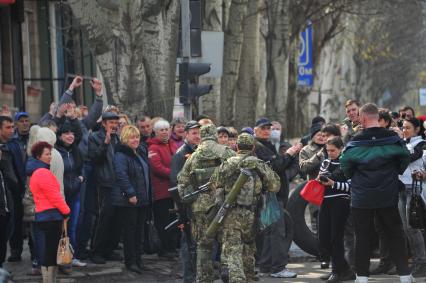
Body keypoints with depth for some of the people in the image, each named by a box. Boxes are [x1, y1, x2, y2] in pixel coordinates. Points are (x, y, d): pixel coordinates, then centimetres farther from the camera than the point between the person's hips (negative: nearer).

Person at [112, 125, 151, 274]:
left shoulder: (139, 154, 16)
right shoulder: (121, 155, -13)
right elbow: (121, 175, -23)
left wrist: (147, 194, 22)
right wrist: (130, 194, -26)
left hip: (142, 199, 9)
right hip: (128, 200, -9)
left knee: (139, 229, 10)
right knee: (130, 230, -4)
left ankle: (138, 259, 17)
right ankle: (130, 261, 1)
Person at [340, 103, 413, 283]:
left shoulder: (356, 141, -10)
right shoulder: (392, 138, -6)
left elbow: (345, 164, -8)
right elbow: (405, 157, 1)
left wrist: (353, 177, 13)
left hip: (362, 198, -1)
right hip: (388, 196, 1)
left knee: (362, 236, 7)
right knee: (395, 234, 11)